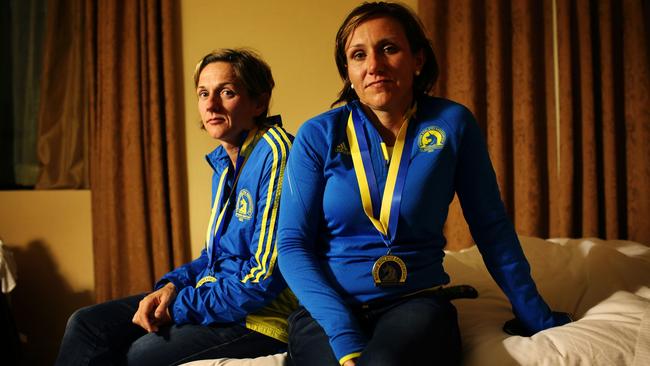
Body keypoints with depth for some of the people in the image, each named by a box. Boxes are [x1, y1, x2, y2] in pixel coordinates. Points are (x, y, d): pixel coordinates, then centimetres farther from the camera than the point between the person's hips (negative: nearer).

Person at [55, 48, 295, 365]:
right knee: (86, 324, 0)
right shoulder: (225, 162, 11)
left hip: (258, 317, -8)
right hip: (211, 295, 9)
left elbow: (264, 278, -22)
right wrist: (172, 285, 0)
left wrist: (178, 308, -15)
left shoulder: (275, 153, -18)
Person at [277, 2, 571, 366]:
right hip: (327, 308, 0)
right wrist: (345, 336, -17)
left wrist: (535, 315, 8)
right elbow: (292, 243, -4)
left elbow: (491, 227, 7)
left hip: (417, 302, 1)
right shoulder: (318, 135, -1)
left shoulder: (452, 123, 0)